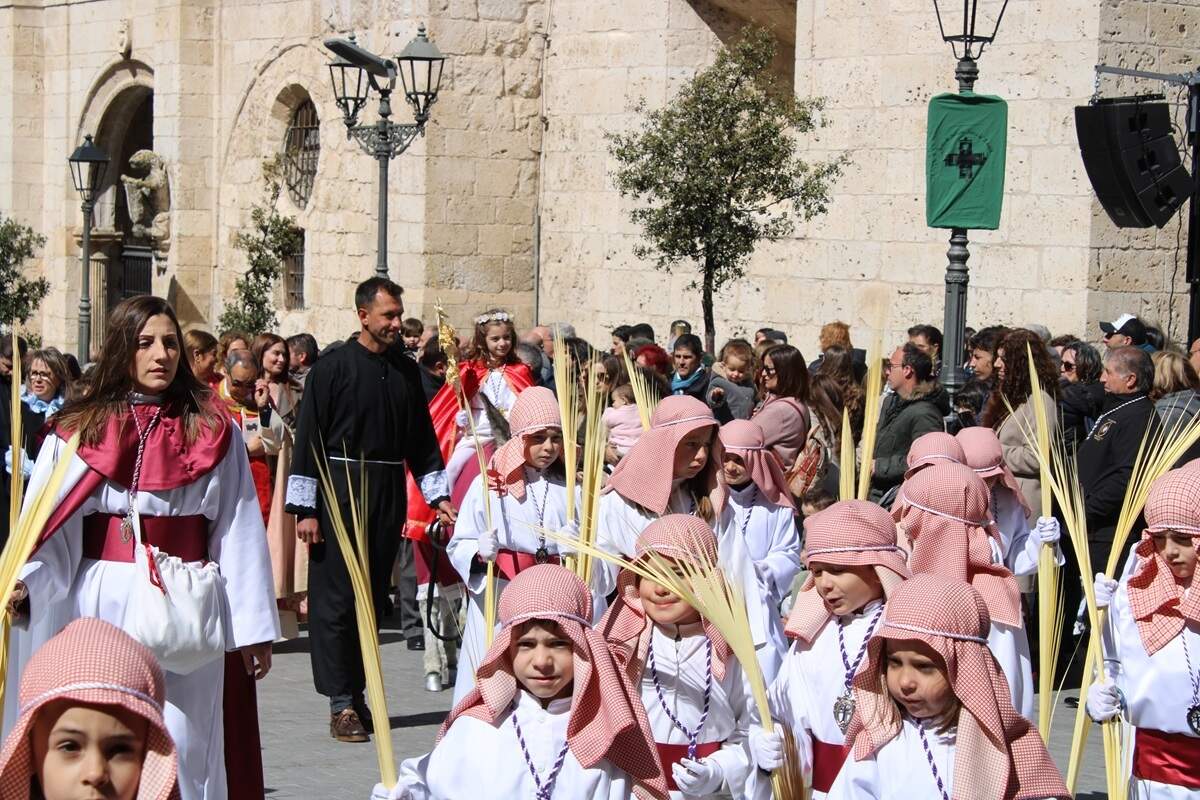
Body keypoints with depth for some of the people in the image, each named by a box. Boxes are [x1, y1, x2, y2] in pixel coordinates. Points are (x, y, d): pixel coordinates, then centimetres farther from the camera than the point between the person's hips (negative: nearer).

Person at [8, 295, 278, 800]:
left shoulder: (211, 431, 5)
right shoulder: (79, 431, 4)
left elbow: (239, 532, 3)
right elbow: (47, 528, -2)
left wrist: (253, 627, 1)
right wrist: (23, 583, -21)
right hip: (102, 606, 1)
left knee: (178, 748, -5)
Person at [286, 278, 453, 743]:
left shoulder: (405, 371, 10)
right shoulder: (334, 367, -5)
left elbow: (421, 439, 17)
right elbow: (309, 437, -6)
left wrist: (438, 495, 10)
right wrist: (305, 509, -10)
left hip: (388, 494, 5)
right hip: (340, 491, -5)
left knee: (373, 597, 9)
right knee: (336, 599, -5)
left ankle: (358, 694, 17)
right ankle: (342, 704, -2)